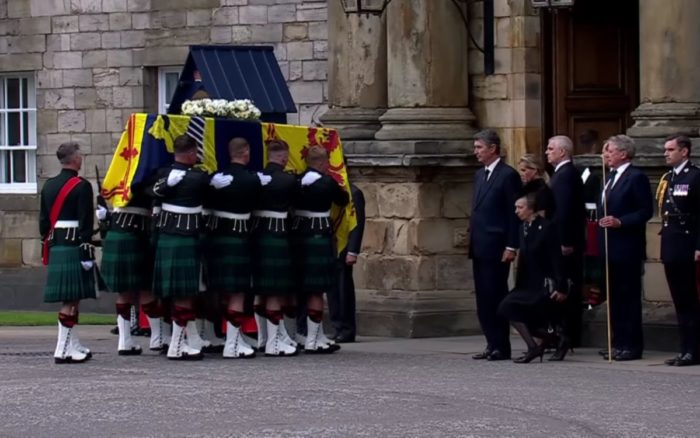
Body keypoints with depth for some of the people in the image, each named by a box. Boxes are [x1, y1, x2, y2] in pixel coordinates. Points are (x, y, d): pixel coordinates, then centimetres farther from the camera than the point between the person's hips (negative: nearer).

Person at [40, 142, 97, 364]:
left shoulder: (48, 186, 12)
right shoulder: (81, 187, -11)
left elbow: (43, 221, 15)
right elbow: (85, 223, -15)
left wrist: (48, 247, 21)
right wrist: (87, 252, -14)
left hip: (55, 247, 8)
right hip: (74, 247, -8)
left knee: (69, 298, 15)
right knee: (71, 299, -6)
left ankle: (73, 345, 21)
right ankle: (63, 350, -9)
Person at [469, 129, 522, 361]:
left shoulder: (508, 175, -8)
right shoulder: (479, 175, 18)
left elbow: (514, 213, -11)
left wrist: (511, 246, -15)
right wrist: (472, 241, 15)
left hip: (496, 248, -8)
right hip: (480, 247, 8)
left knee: (496, 296, -6)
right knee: (483, 298, 7)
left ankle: (501, 347, -2)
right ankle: (492, 344, 11)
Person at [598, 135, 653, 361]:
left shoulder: (636, 177, -10)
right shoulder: (610, 177, 17)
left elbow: (646, 211, -14)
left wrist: (620, 222, -21)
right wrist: (603, 221, 9)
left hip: (627, 249, -9)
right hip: (610, 248, 9)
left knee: (629, 297, -5)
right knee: (615, 298, 10)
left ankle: (632, 345, -1)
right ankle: (619, 343, 15)